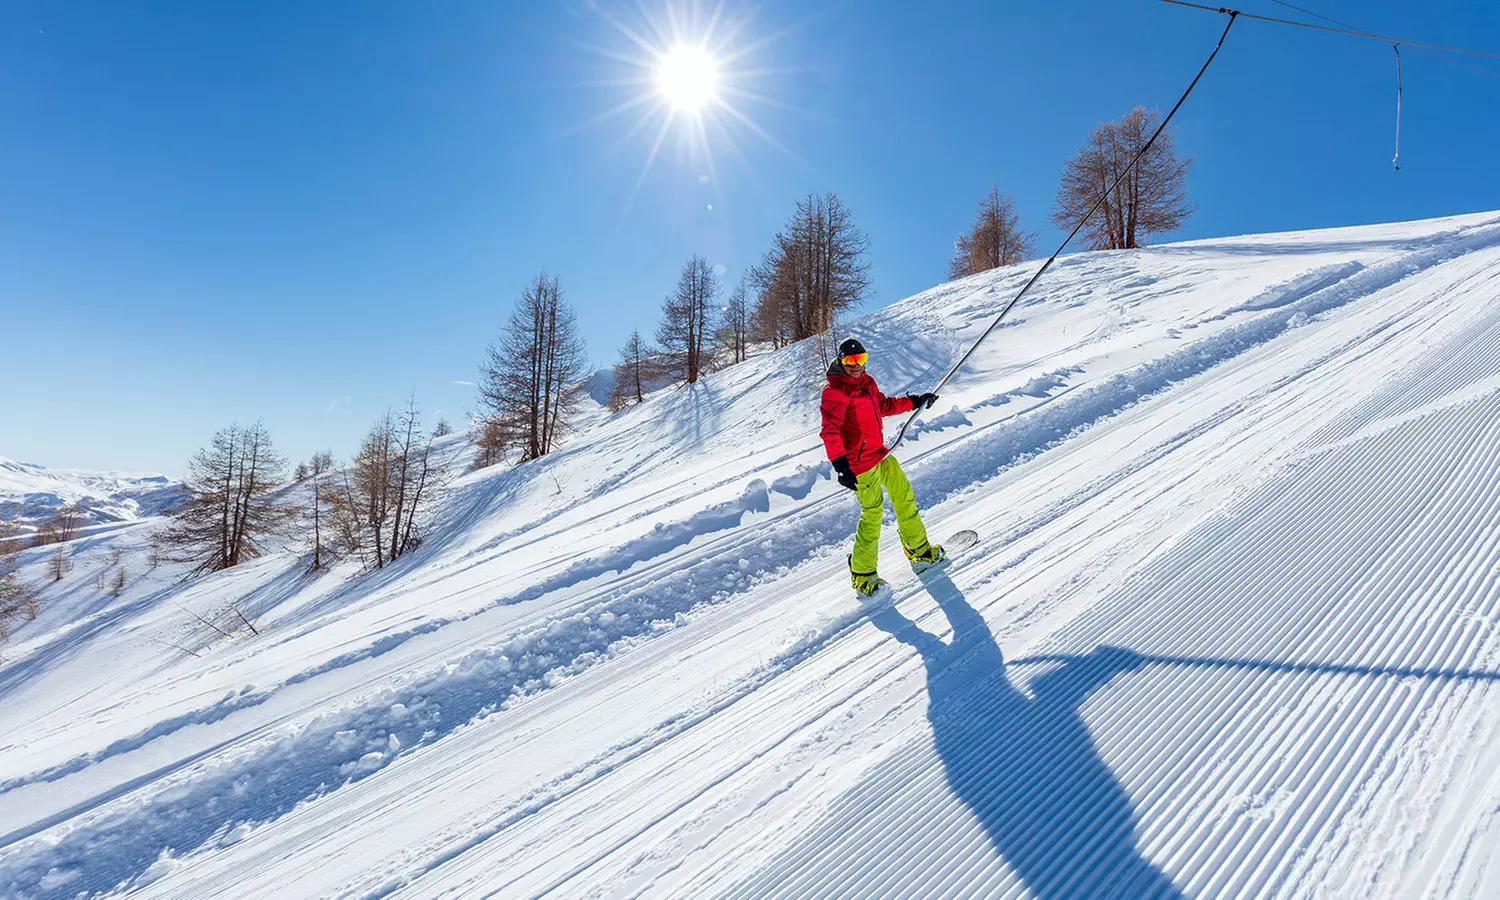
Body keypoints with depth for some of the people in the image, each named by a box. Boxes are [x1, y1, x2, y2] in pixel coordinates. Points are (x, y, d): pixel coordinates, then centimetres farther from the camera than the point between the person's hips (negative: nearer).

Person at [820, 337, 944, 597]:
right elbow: (830, 432, -25)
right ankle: (862, 574, 10)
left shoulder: (866, 382, 11)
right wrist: (840, 465, -35)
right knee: (872, 513, -5)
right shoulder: (834, 391, -16)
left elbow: (884, 405, 29)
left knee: (904, 495, 16)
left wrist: (914, 401, 27)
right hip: (860, 462, -9)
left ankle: (919, 550, 35)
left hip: (880, 453, 9)